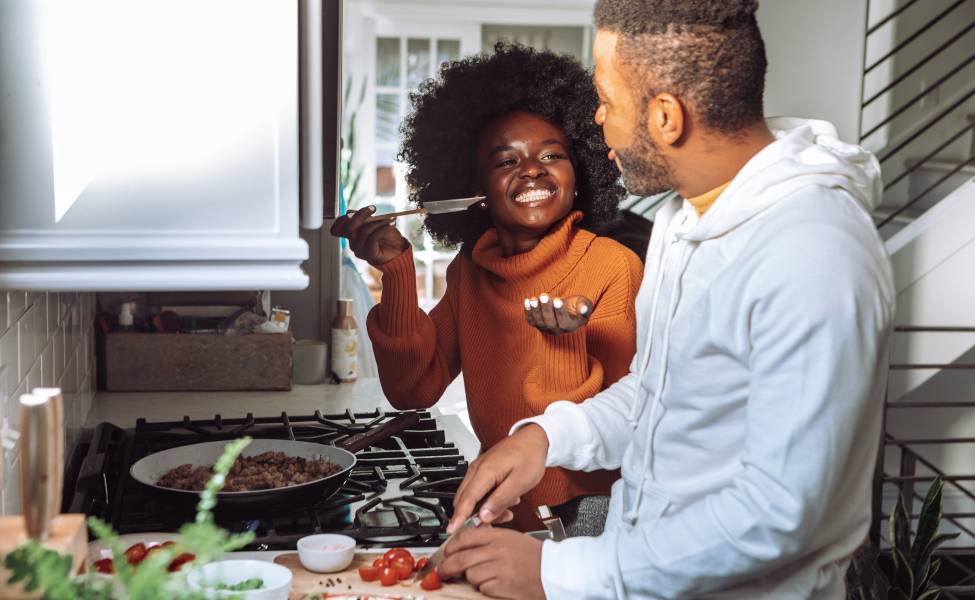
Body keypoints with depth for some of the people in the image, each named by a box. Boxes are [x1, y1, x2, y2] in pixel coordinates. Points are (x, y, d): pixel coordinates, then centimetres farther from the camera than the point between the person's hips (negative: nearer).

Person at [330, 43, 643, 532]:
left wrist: (582, 334, -30)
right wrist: (397, 270, -11)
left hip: (589, 505, -3)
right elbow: (413, 390, -2)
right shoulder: (470, 271, 2)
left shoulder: (613, 265, -13)